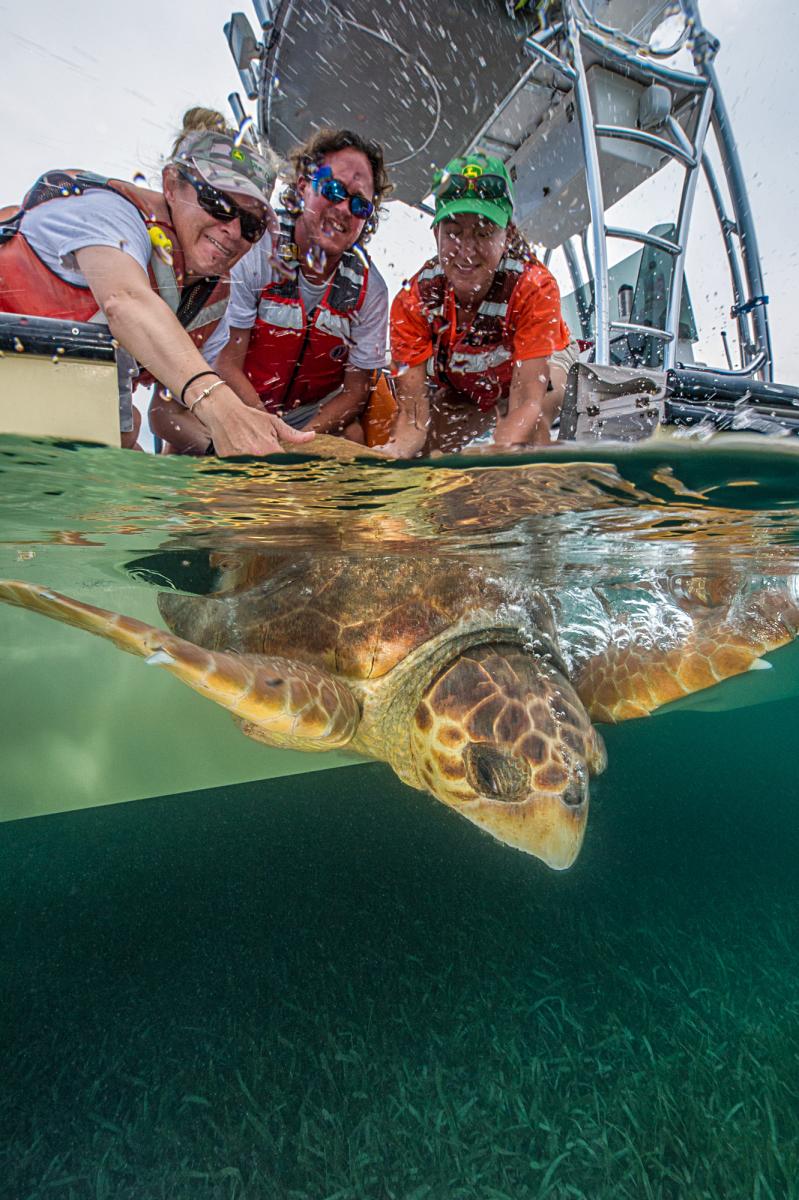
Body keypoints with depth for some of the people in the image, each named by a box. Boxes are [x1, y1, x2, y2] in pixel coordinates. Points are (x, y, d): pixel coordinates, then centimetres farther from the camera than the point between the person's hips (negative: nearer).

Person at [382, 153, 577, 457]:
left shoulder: (533, 287, -35)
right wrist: (390, 455, -57)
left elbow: (526, 402, -43)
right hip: (460, 393, 3)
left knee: (534, 421, -36)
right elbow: (413, 416, -35)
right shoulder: (412, 301, -29)